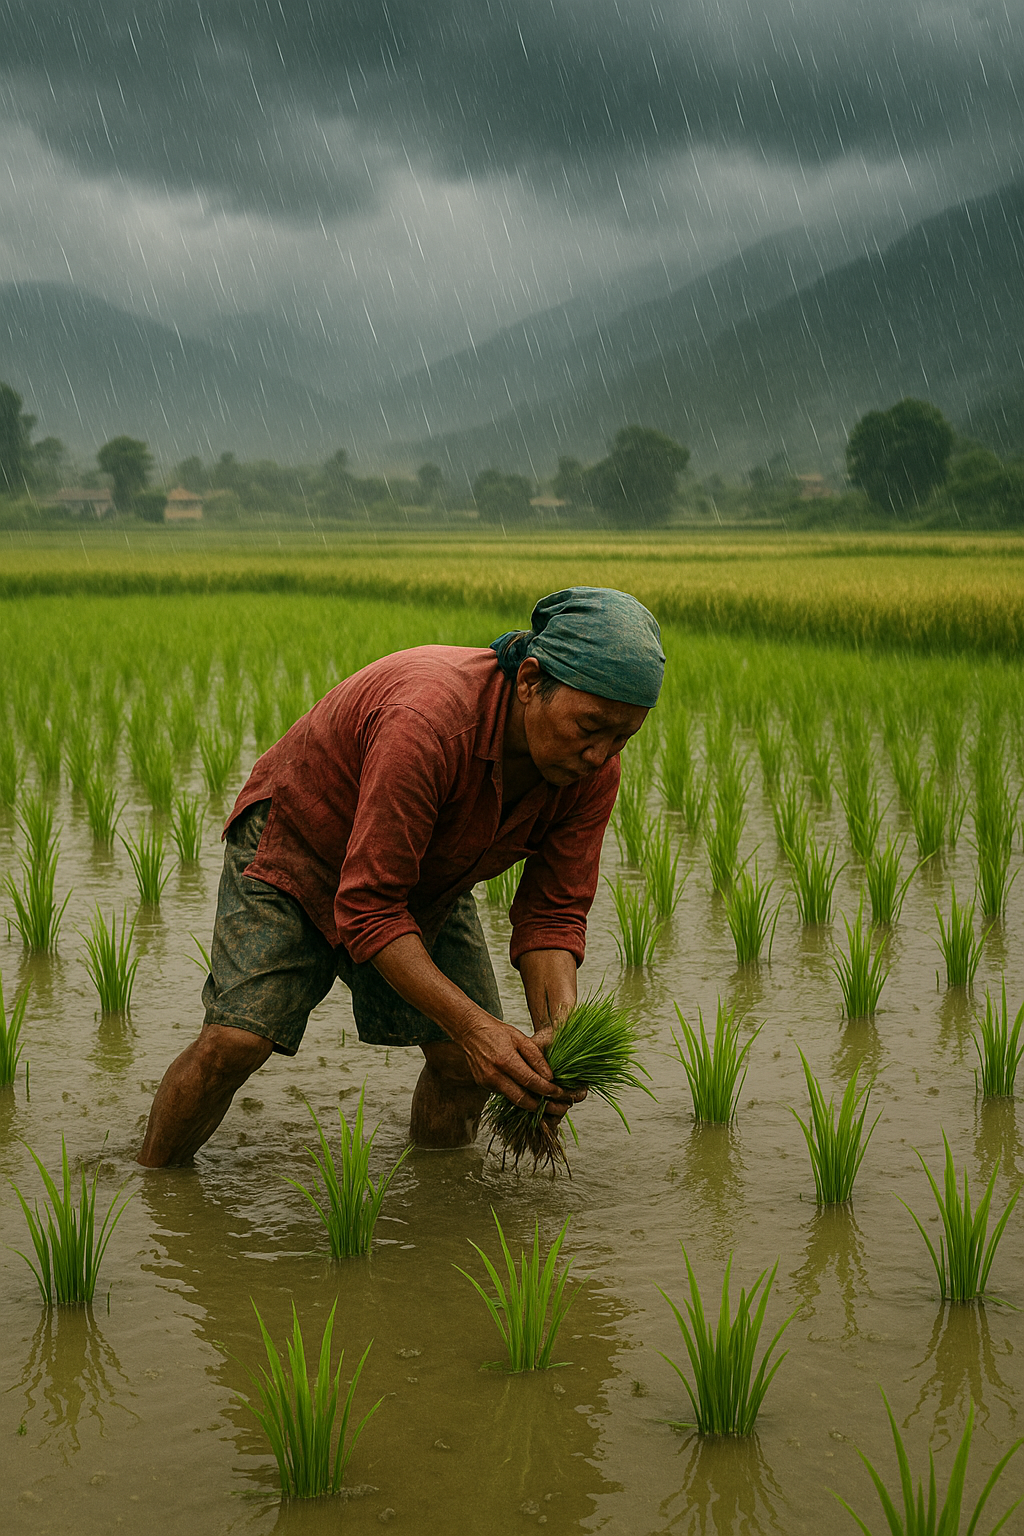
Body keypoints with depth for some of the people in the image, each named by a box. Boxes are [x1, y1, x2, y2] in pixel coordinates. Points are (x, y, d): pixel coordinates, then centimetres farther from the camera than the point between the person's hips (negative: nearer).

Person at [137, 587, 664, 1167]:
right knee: (234, 1042, -19)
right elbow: (368, 908, -39)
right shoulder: (426, 725, -42)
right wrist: (474, 1025, -46)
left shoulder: (593, 766, -21)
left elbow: (553, 915, -15)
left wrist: (557, 1030, -34)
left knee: (469, 1064, -6)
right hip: (300, 843, -6)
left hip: (426, 884, 6)